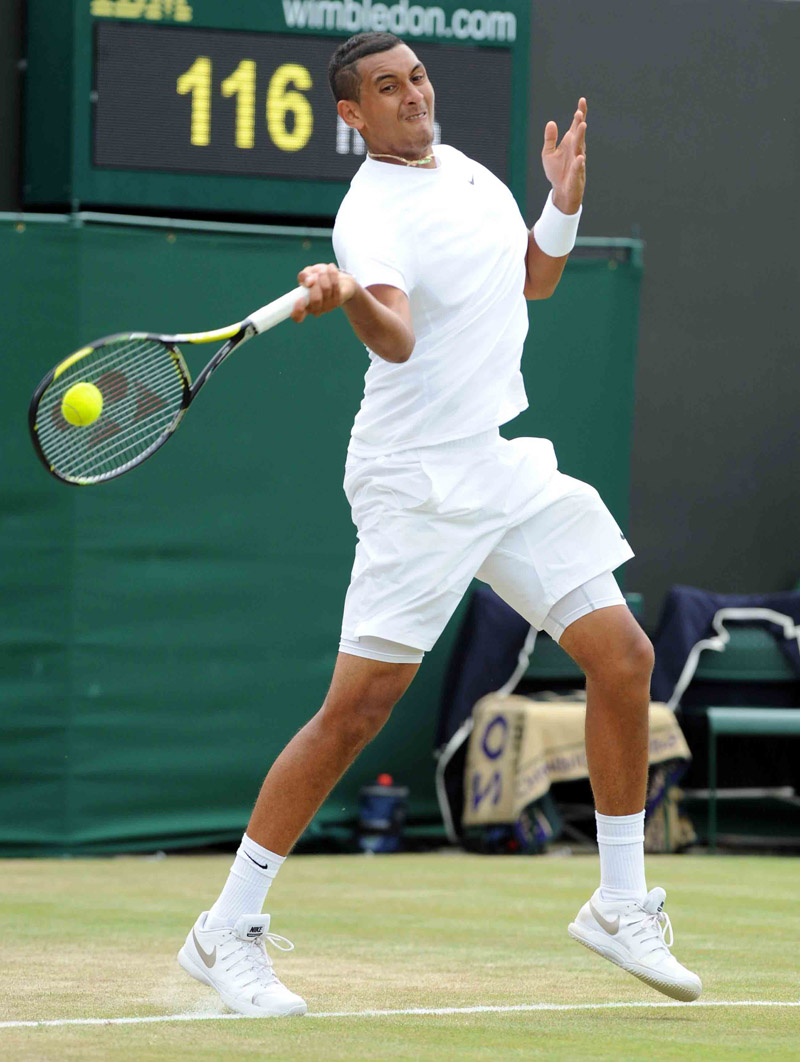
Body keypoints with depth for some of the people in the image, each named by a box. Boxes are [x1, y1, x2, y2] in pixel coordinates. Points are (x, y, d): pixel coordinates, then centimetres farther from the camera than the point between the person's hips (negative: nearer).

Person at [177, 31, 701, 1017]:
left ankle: (621, 904, 16)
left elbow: (531, 279, 24)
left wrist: (564, 205, 5)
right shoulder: (372, 214, -15)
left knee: (622, 657, 2)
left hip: (513, 466, 8)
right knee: (357, 710, -10)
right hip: (419, 485, -8)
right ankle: (227, 932, 0)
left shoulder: (466, 169, 11)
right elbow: (397, 338, -32)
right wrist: (348, 297, -54)